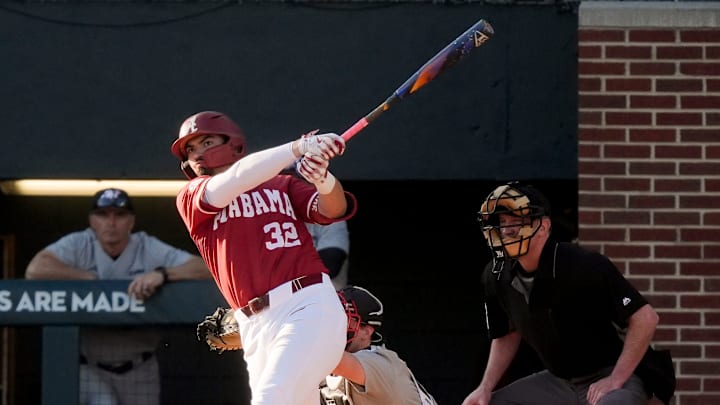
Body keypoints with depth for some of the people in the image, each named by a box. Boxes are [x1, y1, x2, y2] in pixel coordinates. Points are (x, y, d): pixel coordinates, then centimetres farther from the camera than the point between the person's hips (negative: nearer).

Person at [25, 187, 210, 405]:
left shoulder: (149, 249, -5)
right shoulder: (77, 246, -8)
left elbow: (203, 270, -15)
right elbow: (35, 270, -26)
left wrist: (161, 274, -34)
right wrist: (92, 279, -20)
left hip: (138, 369, 2)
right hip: (90, 368, -2)